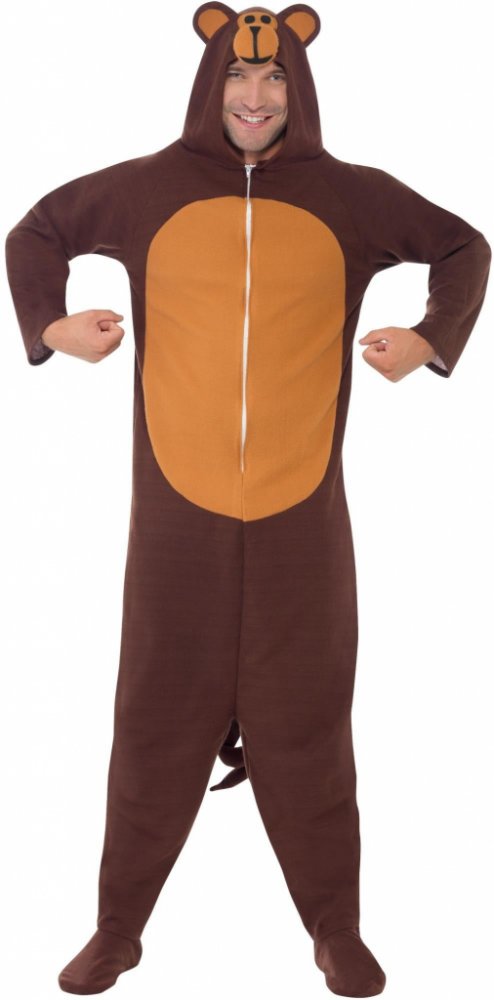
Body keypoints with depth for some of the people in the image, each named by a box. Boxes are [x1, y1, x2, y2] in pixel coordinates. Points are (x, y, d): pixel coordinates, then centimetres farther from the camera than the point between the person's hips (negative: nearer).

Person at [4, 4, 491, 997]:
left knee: (307, 727, 7)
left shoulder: (354, 197, 4)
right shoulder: (147, 188, 4)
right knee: (157, 721, 8)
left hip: (301, 517, 0)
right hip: (177, 516, 0)